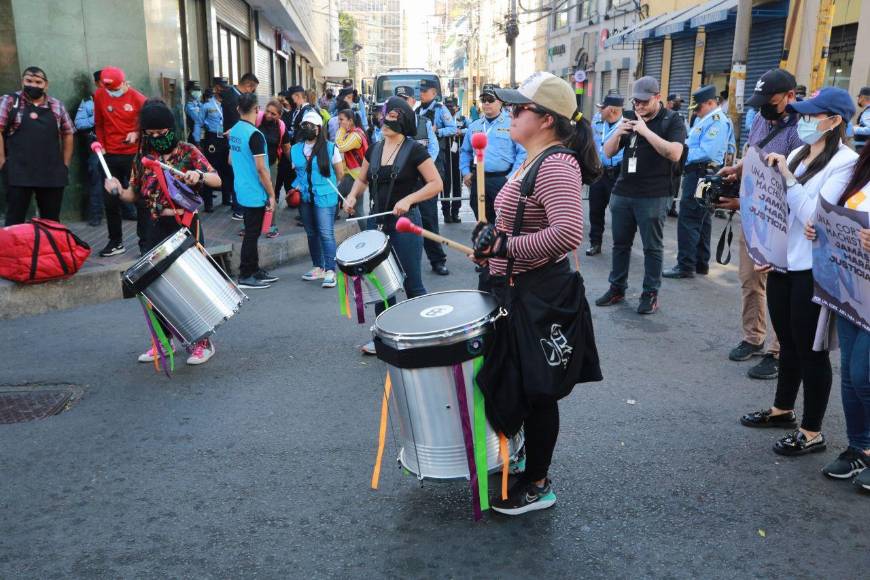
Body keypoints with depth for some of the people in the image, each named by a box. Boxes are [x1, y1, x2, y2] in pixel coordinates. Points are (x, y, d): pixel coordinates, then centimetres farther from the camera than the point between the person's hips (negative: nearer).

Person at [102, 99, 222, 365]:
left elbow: (217, 180, -10)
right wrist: (118, 190, -10)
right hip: (156, 228, 5)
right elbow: (134, 194, 11)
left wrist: (199, 175, -31)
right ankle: (163, 339, 25)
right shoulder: (142, 157, 8)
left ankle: (202, 342, 11)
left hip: (185, 226, -5)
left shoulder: (188, 152, -4)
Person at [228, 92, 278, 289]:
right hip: (255, 194, -8)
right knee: (251, 234, 0)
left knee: (251, 233, 17)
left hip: (241, 192, 8)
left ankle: (254, 270, 26)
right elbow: (261, 168, -21)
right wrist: (271, 194, -15)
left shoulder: (234, 131, 6)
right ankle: (245, 276, 7)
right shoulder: (254, 135, -20)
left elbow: (231, 159, 17)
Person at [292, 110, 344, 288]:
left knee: (326, 233, -11)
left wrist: (331, 190, 6)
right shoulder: (295, 150, 9)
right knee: (311, 233, 12)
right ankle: (318, 267, 23)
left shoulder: (330, 148, -4)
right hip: (305, 198, 5)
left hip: (325, 198, -5)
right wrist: (296, 187, 6)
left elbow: (340, 173, 3)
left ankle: (330, 271, -9)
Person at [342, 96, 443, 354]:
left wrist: (408, 199, -23)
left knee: (412, 284, -1)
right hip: (379, 222, 6)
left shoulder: (414, 150, -9)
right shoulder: (374, 149, 8)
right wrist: (352, 196, 0)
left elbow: (436, 183, -12)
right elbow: (362, 180, 20)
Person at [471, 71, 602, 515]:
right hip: (516, 292, 10)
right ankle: (518, 459, 44)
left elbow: (567, 233, -36)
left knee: (536, 393, 5)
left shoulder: (556, 164, -21)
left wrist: (504, 246, -28)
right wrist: (492, 237, 5)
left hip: (540, 298, -10)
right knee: (511, 386, 23)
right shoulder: (534, 161, 11)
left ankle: (538, 485, 24)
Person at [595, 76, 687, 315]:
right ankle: (617, 288, 22)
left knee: (652, 247, 2)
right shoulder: (631, 119, 12)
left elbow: (675, 154, -18)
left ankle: (651, 294, 10)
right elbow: (608, 152, 11)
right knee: (620, 243, 11)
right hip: (622, 192, 5)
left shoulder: (672, 120, -3)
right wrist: (617, 133, -9)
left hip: (653, 196, -5)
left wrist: (646, 131, -21)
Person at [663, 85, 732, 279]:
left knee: (688, 221, -9)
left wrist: (682, 153, -14)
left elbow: (706, 153, -24)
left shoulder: (717, 122, -15)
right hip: (699, 174, 11)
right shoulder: (704, 119, 17)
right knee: (702, 221, 14)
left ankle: (686, 266, -5)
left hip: (700, 175, -11)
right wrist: (683, 145, 0)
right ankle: (701, 263, 23)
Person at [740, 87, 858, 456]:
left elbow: (815, 216, -20)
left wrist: (788, 177, -17)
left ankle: (812, 433, 14)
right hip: (782, 262, 7)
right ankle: (782, 410, 36)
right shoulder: (796, 155, 10)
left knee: (810, 349, 2)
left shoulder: (845, 162, -12)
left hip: (813, 269, -7)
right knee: (787, 342, 19)